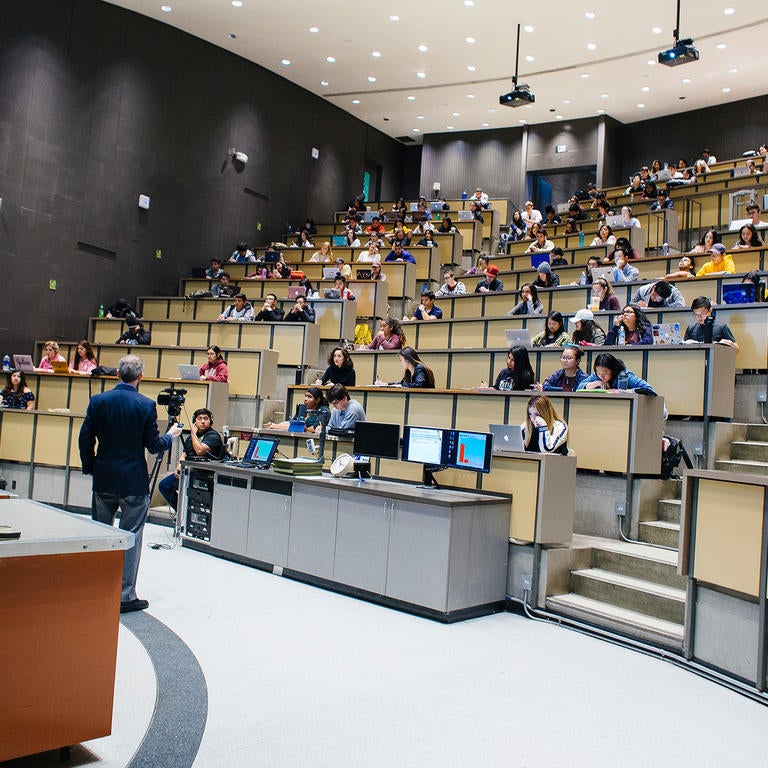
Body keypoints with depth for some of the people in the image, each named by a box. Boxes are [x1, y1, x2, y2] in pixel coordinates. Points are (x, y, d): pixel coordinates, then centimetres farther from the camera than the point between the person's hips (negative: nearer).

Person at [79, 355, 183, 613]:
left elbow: (85, 439, 1)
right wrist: (171, 435, 12)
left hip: (103, 478, 4)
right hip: (133, 481, -4)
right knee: (131, 537, 3)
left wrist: (89, 467, 15)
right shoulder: (146, 405, -11)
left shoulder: (98, 401, -2)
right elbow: (153, 446, -8)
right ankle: (125, 595, 7)